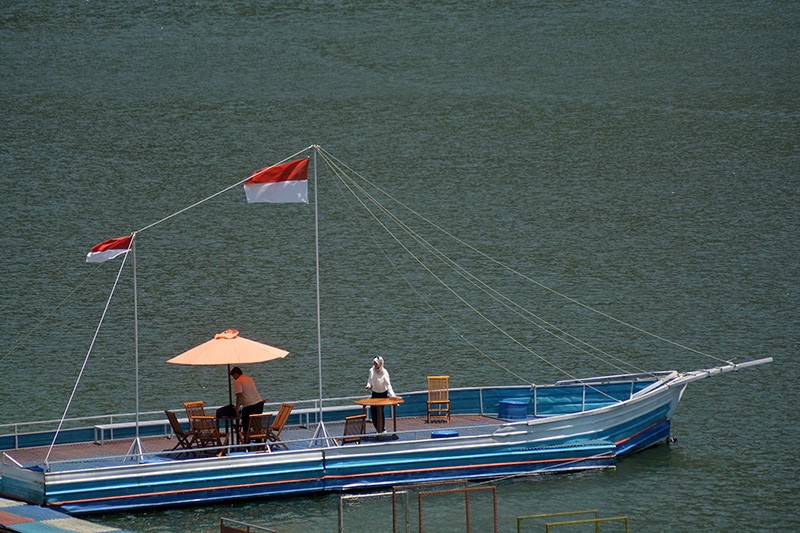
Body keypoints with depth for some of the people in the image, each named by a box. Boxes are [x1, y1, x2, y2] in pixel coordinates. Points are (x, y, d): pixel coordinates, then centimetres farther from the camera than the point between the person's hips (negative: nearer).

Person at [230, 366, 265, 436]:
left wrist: (237, 409, -7)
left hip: (249, 406, -8)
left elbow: (239, 396, -15)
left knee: (246, 428, 1)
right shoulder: (250, 379, 18)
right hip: (259, 403, 8)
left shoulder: (237, 382, -7)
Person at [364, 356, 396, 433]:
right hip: (374, 393, 5)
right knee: (372, 410, 3)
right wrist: (368, 385, -12)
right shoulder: (371, 370, -7)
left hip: (383, 394, -5)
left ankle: (381, 429, 12)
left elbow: (388, 385, -22)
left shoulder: (384, 373, -22)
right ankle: (377, 428, 21)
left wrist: (392, 395, -33)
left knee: (380, 411, -3)